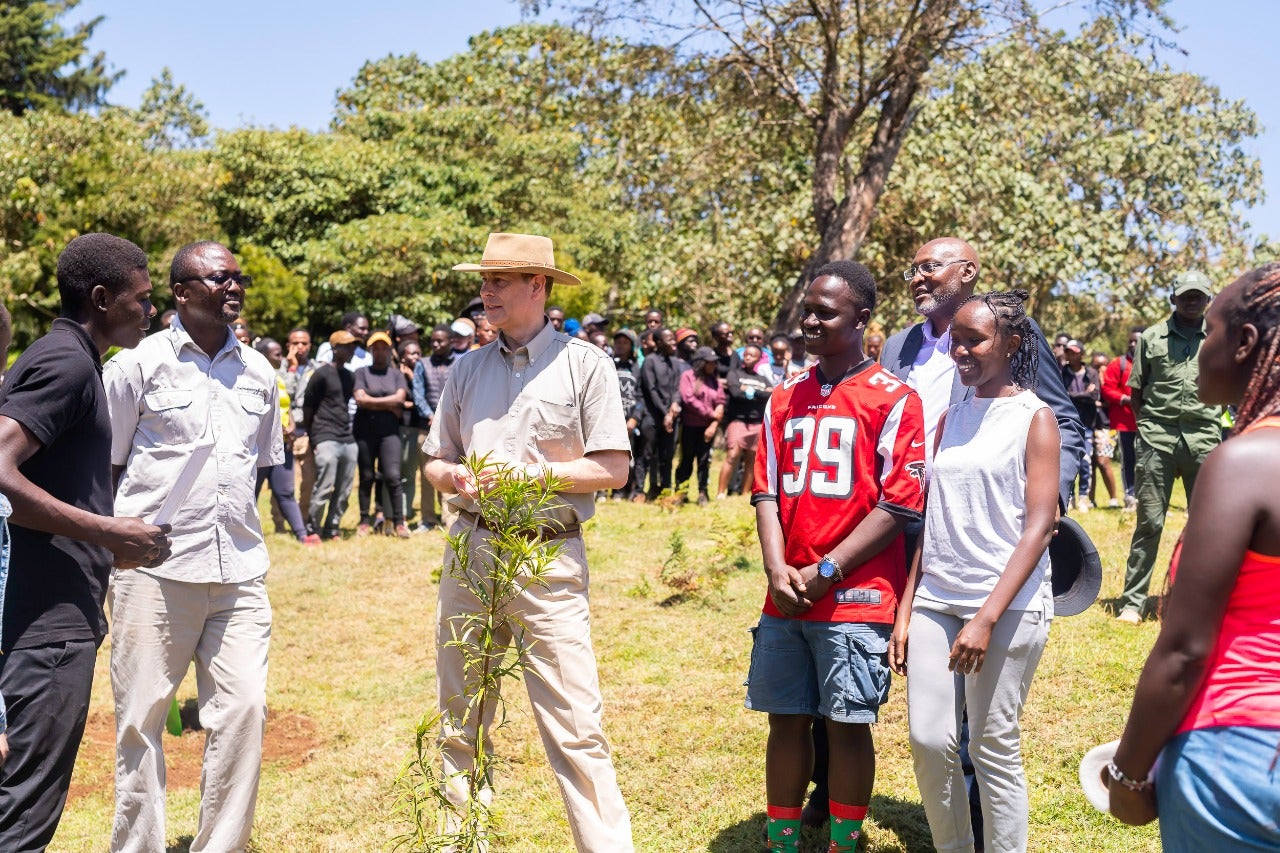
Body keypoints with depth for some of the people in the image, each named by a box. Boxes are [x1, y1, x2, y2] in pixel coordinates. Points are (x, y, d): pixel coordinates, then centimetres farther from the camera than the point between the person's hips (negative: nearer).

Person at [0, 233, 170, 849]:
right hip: (50, 617, -10)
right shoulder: (67, 362, -13)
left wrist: (109, 544, 22)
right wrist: (108, 531, -19)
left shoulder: (65, 358, 17)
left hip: (57, 610, 10)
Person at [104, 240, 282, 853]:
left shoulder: (258, 372, 13)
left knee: (243, 709, 0)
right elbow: (103, 469, 3)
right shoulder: (137, 364, 1)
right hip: (153, 573, -3)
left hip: (239, 574, 4)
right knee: (141, 716, 4)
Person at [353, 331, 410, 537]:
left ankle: (399, 522, -5)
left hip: (389, 431, 0)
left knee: (392, 476, -9)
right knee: (367, 477, 6)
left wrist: (373, 401, -6)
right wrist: (389, 406, -5)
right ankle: (365, 521, 14)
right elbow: (360, 399, -8)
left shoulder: (397, 374, 12)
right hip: (364, 431, 0)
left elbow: (400, 398, -3)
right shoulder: (361, 373, 6)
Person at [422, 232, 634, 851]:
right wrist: (455, 476, -6)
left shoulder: (585, 363, -1)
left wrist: (533, 472, -13)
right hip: (470, 551, 5)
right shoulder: (468, 369, 12)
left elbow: (614, 469, -5)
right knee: (460, 723, 14)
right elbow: (435, 461, 16)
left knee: (574, 725, -6)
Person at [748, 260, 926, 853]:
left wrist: (826, 571, -12)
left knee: (847, 726, 3)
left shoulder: (894, 399, -4)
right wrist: (777, 569, -5)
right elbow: (766, 492, 10)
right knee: (786, 720, 11)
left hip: (855, 597, -5)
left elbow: (899, 504, -10)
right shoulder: (785, 400, 12)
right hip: (785, 598, 5)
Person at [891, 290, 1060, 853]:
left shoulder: (1035, 418, -2)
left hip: (1006, 604, -5)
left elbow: (1039, 527, -9)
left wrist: (987, 617, -17)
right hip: (935, 598, 5)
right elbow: (930, 520, 12)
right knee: (928, 739, 4)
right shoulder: (951, 416, 12)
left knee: (993, 748, 2)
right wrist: (905, 613, 7)